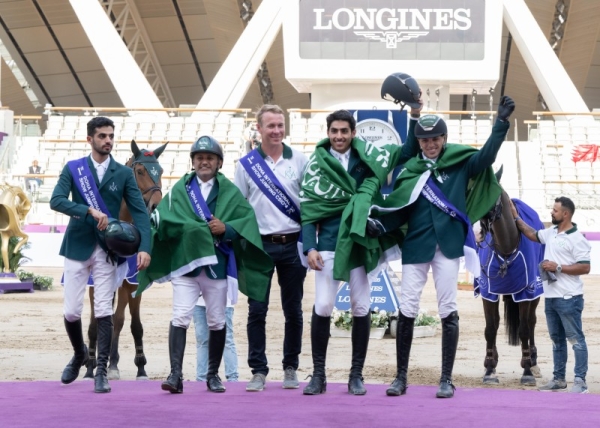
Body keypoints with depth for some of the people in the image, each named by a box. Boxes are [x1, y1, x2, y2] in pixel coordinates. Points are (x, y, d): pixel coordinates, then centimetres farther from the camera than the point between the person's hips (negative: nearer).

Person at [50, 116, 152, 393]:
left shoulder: (124, 174, 2)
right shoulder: (73, 169, 1)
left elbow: (140, 212, -4)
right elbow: (56, 200, -13)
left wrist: (144, 247, -19)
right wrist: (89, 210, -26)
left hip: (107, 250, 0)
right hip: (77, 247, 0)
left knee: (103, 311, -4)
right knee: (71, 311, 3)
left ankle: (101, 371, 3)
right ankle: (79, 354, 30)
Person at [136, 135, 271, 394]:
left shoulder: (229, 191, 8)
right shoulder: (180, 189, 8)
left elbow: (248, 219, 0)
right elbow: (163, 217, -3)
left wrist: (227, 228, -17)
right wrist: (199, 229, -15)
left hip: (218, 264, 1)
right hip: (184, 262, -1)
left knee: (217, 321, 9)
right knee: (180, 317, -12)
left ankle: (213, 374, 21)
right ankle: (175, 374, -15)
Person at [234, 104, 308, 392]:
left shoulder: (299, 160, 4)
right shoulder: (246, 164, 3)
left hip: (292, 244, 1)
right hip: (259, 245, 0)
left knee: (293, 310, 6)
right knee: (257, 310, -1)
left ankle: (291, 368, 16)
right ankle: (258, 371, 6)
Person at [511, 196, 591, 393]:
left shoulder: (576, 239, -13)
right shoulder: (551, 233, 11)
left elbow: (584, 268, -18)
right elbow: (532, 234, 29)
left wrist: (558, 267, -19)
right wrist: (516, 218, 24)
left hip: (568, 298, -9)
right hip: (551, 297, 9)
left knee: (575, 339, -6)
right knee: (557, 339, 14)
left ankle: (580, 381, -7)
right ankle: (559, 379, 22)